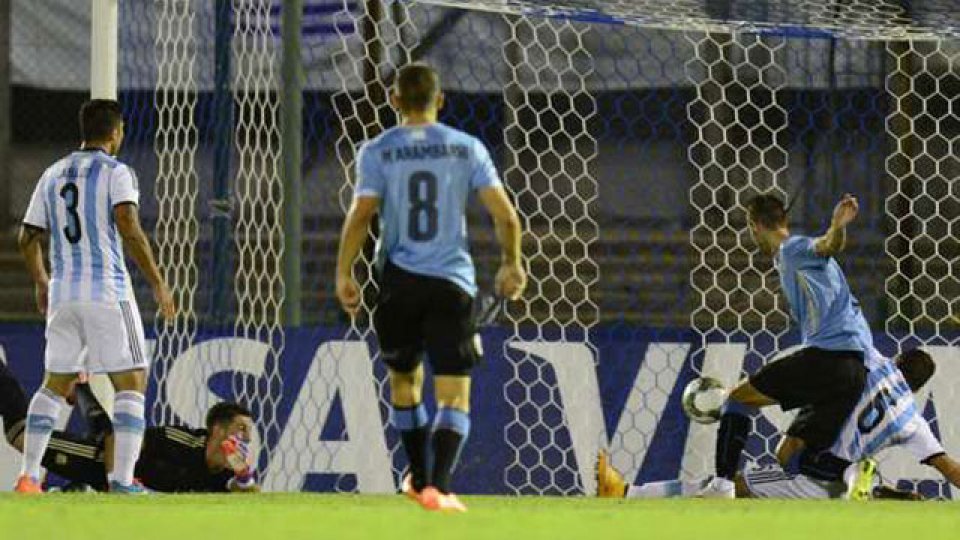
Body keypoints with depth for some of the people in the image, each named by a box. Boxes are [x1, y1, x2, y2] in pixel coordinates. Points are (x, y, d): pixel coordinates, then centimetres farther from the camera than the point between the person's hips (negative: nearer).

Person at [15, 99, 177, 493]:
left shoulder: (53, 175, 13)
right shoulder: (116, 173, -4)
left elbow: (27, 237, 17)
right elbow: (129, 230, -18)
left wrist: (41, 283, 32)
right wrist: (158, 284, -13)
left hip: (62, 293, 6)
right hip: (108, 290, -6)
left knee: (55, 383, 15)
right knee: (131, 383, -1)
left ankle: (28, 475, 7)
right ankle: (122, 479, -12)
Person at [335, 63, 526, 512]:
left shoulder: (377, 152, 0)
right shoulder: (467, 148, 3)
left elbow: (360, 215, -9)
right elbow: (505, 215, 0)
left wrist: (343, 273, -1)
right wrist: (511, 264, 14)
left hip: (399, 280, 1)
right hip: (452, 281, -1)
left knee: (404, 378, 22)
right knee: (454, 393, -3)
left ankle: (419, 477, 33)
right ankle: (438, 487, -21)